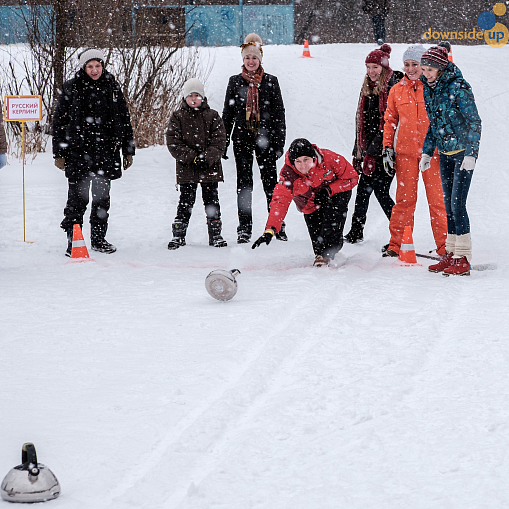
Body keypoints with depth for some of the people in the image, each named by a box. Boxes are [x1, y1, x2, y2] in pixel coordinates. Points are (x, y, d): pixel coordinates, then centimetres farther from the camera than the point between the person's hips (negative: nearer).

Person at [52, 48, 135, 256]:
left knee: (102, 198, 9)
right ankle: (72, 241, 1)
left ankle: (99, 239, 19)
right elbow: (59, 121, 2)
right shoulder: (71, 88, 0)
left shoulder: (112, 87, 9)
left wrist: (128, 150, 12)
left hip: (106, 151, 3)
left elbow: (125, 120, 15)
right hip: (78, 152, -3)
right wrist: (59, 153, -1)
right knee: (77, 197, -5)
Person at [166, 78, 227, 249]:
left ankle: (215, 235, 14)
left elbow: (219, 141, 0)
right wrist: (192, 157, -14)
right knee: (186, 201, 1)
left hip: (210, 168, 1)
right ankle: (178, 235, 8)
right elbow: (173, 142, -4)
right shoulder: (177, 117, 3)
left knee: (211, 200, 7)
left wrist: (206, 157, -15)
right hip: (186, 170, -1)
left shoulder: (212, 116, 5)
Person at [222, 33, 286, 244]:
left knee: (271, 182, 1)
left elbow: (279, 114, 4)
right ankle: (244, 229, 6)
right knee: (244, 184, 2)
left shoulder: (271, 82, 4)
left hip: (265, 139, -1)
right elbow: (227, 114, 10)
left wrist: (279, 142, -3)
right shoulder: (235, 82, 7)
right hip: (242, 138, 1)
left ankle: (278, 226, 8)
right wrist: (223, 142, 5)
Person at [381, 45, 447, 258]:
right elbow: (390, 121, 14)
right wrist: (387, 149, 8)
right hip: (406, 151, 2)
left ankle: (444, 246, 5)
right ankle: (397, 244, 9)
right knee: (404, 198, 3)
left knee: (437, 198, -1)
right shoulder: (397, 90, 9)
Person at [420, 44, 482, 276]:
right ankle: (451, 254, 15)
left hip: (463, 152, -7)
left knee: (457, 203, -11)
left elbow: (474, 121, -16)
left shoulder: (458, 87, -16)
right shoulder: (428, 89, 7)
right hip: (445, 153, 8)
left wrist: (471, 154, -21)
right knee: (449, 204, 9)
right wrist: (427, 152, 15)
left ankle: (463, 259, -8)